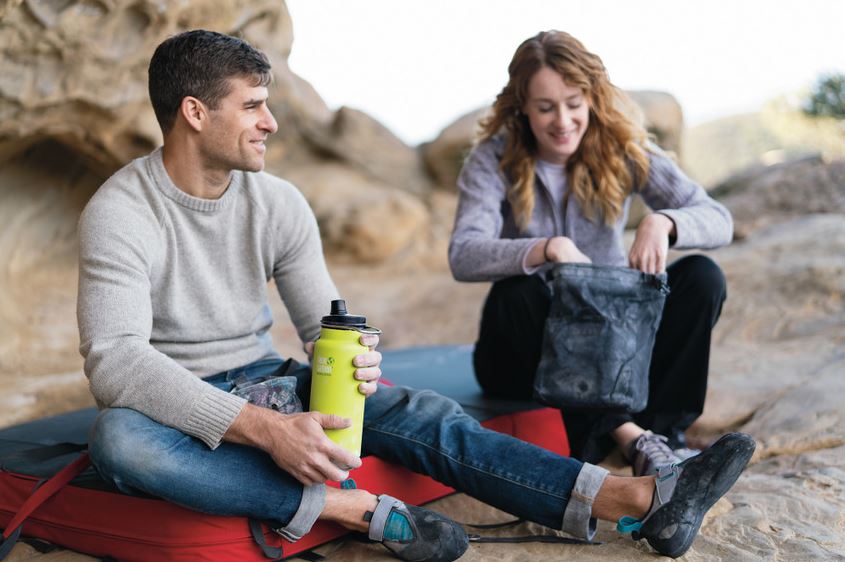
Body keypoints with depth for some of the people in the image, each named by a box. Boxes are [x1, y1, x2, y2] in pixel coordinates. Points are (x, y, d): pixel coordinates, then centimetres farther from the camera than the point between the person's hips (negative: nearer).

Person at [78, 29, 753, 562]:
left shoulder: (279, 203, -2)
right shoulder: (120, 212, -18)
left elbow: (324, 322, 0)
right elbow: (115, 361, -30)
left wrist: (353, 358, -26)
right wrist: (264, 429, -40)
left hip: (262, 381, 4)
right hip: (171, 404, -3)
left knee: (419, 413, -19)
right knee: (118, 438, -39)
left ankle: (641, 500, -27)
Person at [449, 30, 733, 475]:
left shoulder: (622, 150, -5)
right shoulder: (493, 159, -10)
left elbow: (718, 220, -13)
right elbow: (463, 257, -26)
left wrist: (662, 222, -35)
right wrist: (547, 249, -43)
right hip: (523, 354, -2)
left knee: (702, 277, -19)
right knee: (518, 293, -34)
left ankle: (663, 429, -24)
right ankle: (626, 435, -34)